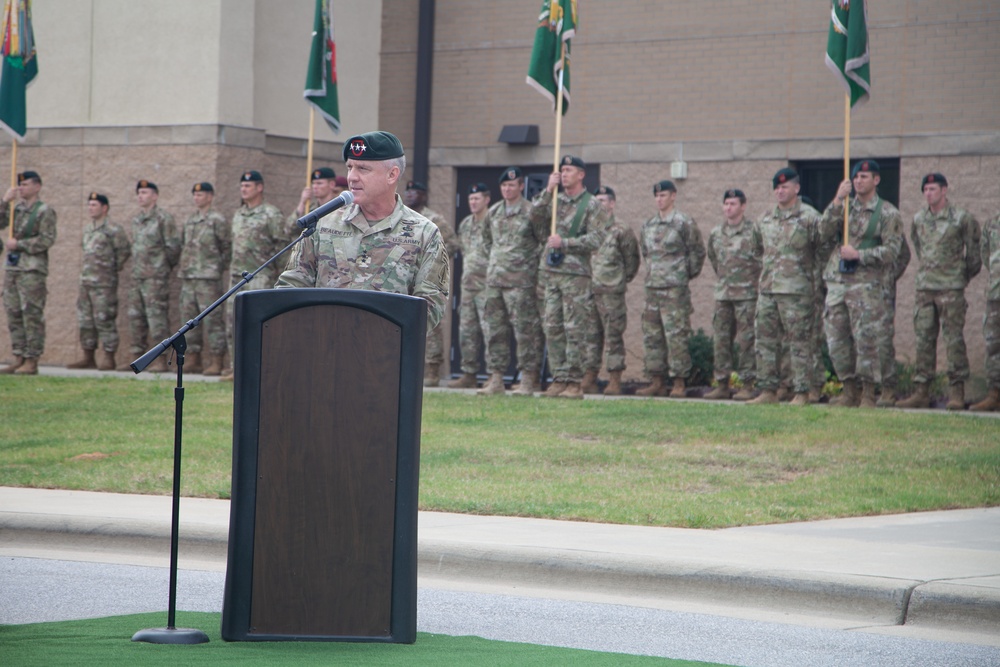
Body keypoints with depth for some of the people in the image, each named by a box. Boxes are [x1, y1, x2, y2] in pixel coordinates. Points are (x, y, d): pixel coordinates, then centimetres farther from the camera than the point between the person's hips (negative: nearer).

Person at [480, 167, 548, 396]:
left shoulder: (531, 212, -5)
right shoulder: (494, 212, 13)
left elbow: (546, 242, -2)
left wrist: (531, 263, -4)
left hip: (520, 282, -6)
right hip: (494, 279, 6)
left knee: (526, 330, -5)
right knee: (495, 330, 6)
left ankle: (529, 380, -3)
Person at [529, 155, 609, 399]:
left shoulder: (592, 206, -2)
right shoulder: (555, 201, 14)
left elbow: (596, 239, -11)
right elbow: (535, 217, 0)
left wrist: (564, 243, -17)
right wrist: (548, 190, -8)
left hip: (576, 274, -6)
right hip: (551, 272, 6)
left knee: (574, 330, -5)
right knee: (552, 328, 5)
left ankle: (574, 382, -3)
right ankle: (559, 379, 10)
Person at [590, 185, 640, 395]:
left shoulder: (622, 231, -1)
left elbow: (631, 262, 2)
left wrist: (621, 281, 4)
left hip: (611, 293, -5)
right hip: (588, 290, 5)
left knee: (613, 336, -4)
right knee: (591, 335, 8)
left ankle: (615, 381, -2)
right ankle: (589, 378, 14)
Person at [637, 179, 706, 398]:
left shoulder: (684, 223, -5)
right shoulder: (648, 224, 14)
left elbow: (697, 252, 0)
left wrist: (687, 274, 5)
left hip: (675, 289, -7)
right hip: (652, 287, 7)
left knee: (676, 336, -7)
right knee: (651, 336, 6)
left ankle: (679, 384, -4)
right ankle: (657, 382, 12)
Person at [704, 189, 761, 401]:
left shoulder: (753, 232, -6)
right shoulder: (716, 234, 10)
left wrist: (758, 280, 0)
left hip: (747, 294, -5)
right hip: (722, 294, 6)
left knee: (746, 341, -4)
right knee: (720, 339, 5)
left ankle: (747, 386, -1)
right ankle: (722, 385, 11)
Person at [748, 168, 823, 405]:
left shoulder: (809, 217, -5)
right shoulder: (765, 219, 15)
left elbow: (823, 252, -3)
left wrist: (817, 283, -6)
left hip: (796, 291, -6)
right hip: (767, 290, 7)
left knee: (800, 343, -3)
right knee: (765, 341, 7)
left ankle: (801, 393, 1)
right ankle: (768, 390, 13)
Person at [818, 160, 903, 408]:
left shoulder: (888, 213, 1)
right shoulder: (844, 207, 15)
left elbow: (891, 251, -6)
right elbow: (824, 232, -1)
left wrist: (859, 255, -14)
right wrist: (837, 202, -10)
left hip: (866, 283, -5)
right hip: (837, 281, 5)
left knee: (865, 339, -7)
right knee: (837, 341, 4)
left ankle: (868, 395, 1)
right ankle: (850, 392, 14)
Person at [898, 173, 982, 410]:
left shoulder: (961, 218, -4)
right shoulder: (918, 219, 10)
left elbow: (973, 248, 6)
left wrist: (965, 273, 12)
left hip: (951, 287, -5)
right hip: (924, 287, 5)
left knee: (954, 339, -6)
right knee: (924, 339, 5)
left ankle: (957, 393, -4)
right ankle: (921, 392, 8)